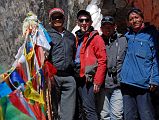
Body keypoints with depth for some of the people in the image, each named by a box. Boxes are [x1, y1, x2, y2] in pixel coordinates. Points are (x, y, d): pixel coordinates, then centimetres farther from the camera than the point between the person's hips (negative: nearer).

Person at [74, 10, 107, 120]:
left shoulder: (96, 38, -4)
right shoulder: (77, 38, 16)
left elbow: (102, 61, -10)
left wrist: (97, 81, -15)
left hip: (88, 78, -7)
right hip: (79, 77, 7)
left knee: (89, 108, -9)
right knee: (85, 107, 12)